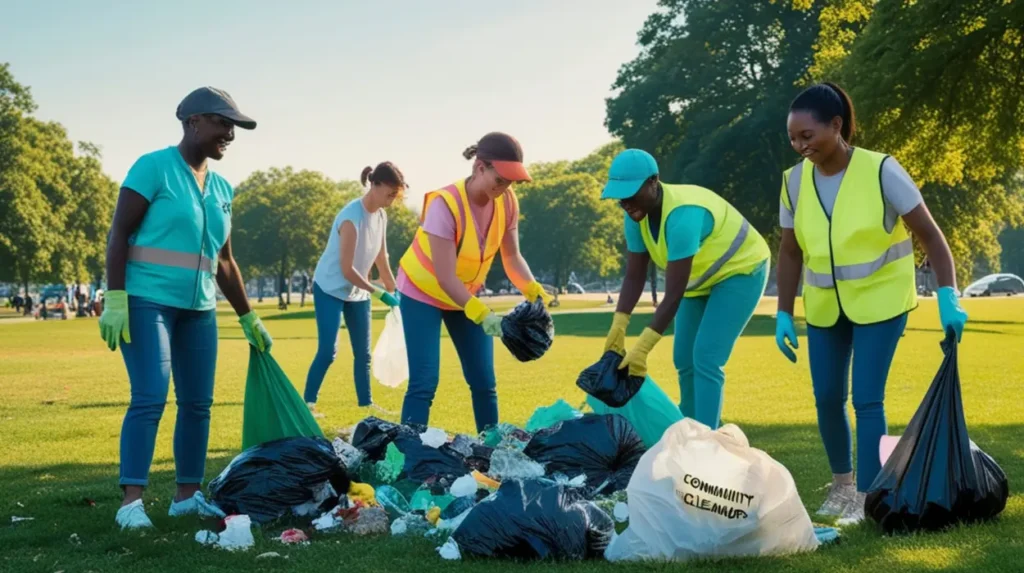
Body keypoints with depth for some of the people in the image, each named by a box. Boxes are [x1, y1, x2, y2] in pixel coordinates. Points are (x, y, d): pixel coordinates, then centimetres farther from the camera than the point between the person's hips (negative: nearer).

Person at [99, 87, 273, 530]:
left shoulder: (221, 189, 12)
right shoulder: (154, 167, -6)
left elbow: (224, 261, 20)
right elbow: (119, 234, -9)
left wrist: (248, 318, 21)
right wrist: (115, 299, -18)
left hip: (198, 307, 7)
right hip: (147, 300, -7)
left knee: (198, 403, 6)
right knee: (150, 398, -14)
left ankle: (187, 495, 15)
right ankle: (131, 501, -11)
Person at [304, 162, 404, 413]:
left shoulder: (381, 215, -2)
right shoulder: (352, 217, -27)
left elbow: (381, 259, 9)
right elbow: (347, 270, -26)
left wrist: (394, 291, 9)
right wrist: (379, 293, -23)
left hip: (357, 292, 7)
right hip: (330, 290, -7)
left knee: (363, 353, 7)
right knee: (328, 351, -14)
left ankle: (365, 405, 15)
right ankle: (308, 403, -6)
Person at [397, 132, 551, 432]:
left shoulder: (507, 202, -15)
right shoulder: (445, 204, -32)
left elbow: (512, 257, -6)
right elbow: (445, 277, -34)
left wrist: (533, 290, -25)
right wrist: (482, 315, -44)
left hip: (468, 294, 6)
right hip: (423, 293, -6)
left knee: (484, 382, 4)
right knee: (424, 382, -14)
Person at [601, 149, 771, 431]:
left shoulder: (682, 214, -38)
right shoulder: (637, 215, -13)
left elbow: (674, 294, -38)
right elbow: (634, 277, -11)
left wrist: (642, 348, -41)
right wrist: (618, 327, -24)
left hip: (740, 272, -8)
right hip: (701, 278, 8)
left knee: (706, 358, -18)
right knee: (684, 359, 8)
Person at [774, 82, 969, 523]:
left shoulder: (880, 171, -18)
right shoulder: (794, 181, -6)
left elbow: (929, 234, -14)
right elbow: (791, 252, 4)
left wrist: (948, 298, -22)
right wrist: (783, 314, 1)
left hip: (880, 301, -4)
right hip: (824, 307, 4)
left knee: (867, 399, -9)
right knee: (827, 397, 8)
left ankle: (867, 497, 2)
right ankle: (841, 483, 28)